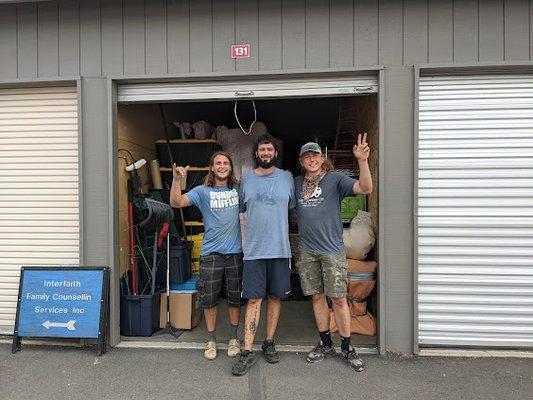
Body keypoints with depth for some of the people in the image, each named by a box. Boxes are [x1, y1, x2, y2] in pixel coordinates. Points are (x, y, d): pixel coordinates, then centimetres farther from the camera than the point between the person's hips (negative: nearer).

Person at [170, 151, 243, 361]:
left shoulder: (238, 189, 6)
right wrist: (177, 180, -28)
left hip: (235, 253, 2)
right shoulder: (203, 191, -2)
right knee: (209, 299, 7)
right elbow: (176, 202, -13)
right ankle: (211, 341, 26)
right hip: (211, 254, -2)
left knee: (235, 299, 12)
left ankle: (234, 339, 31)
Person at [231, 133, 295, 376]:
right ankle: (247, 352, 7)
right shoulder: (247, 179, 7)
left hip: (280, 249, 1)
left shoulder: (286, 178, 6)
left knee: (275, 297, 10)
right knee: (254, 300, 0)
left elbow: (292, 207, 13)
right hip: (254, 250, -1)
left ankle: (269, 343, 27)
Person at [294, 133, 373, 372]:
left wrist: (362, 161, -28)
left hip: (332, 249, -3)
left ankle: (347, 348, 15)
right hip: (306, 250, 4)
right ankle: (325, 344, 26)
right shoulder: (296, 183, 10)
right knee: (317, 297, 11)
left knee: (338, 298, -1)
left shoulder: (335, 179, -2)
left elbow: (365, 189, -16)